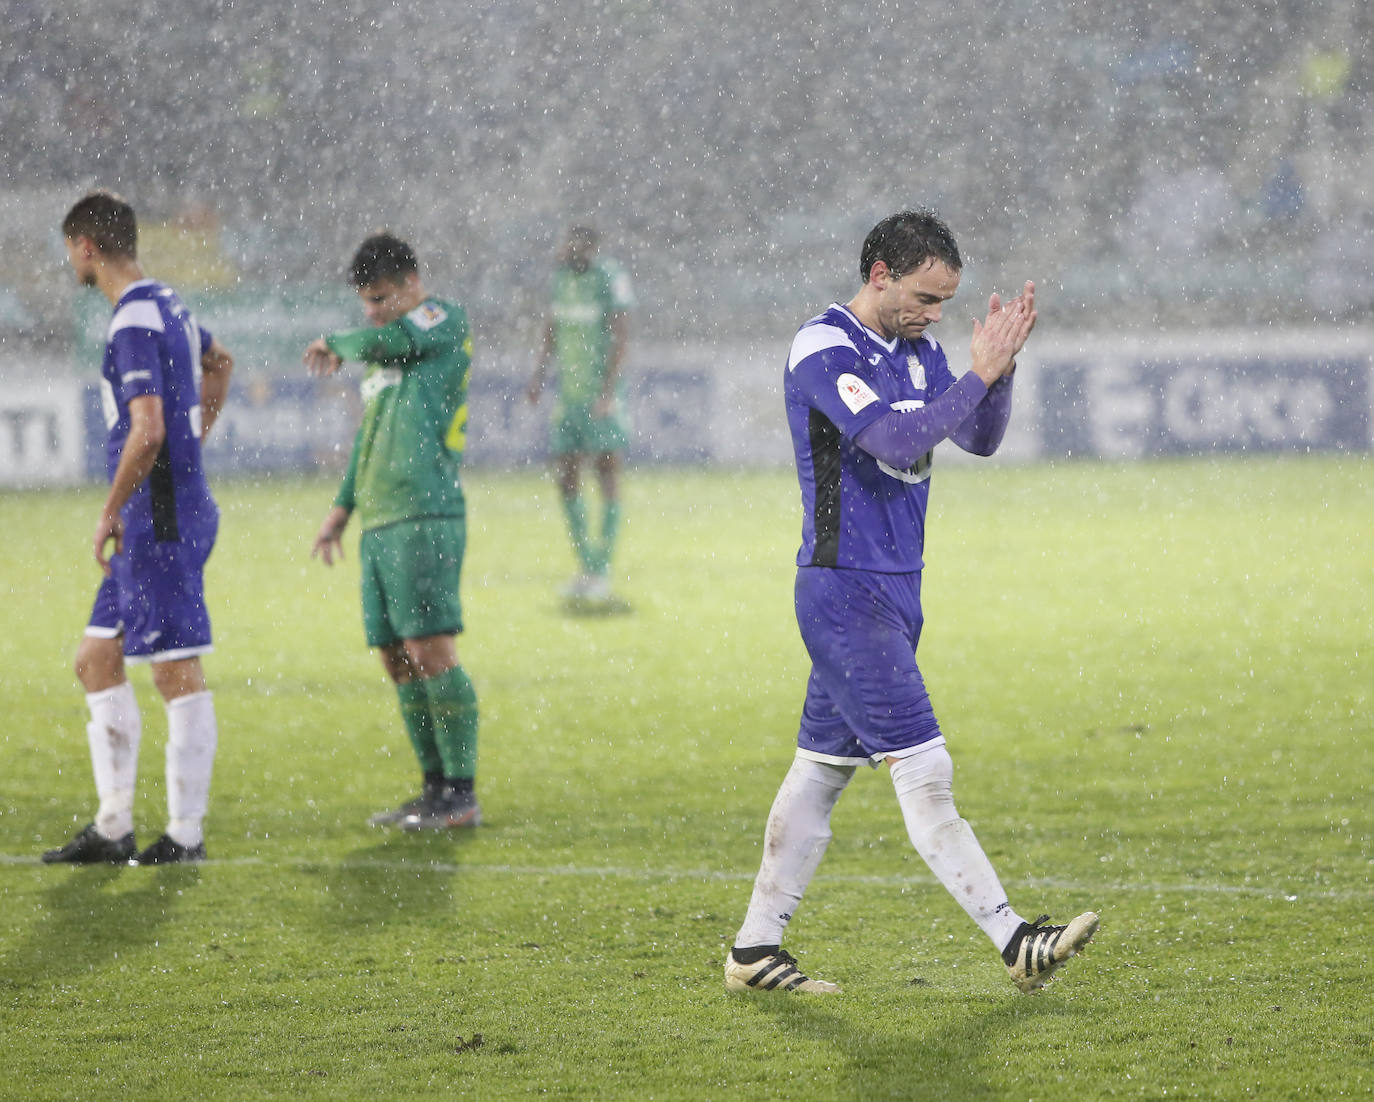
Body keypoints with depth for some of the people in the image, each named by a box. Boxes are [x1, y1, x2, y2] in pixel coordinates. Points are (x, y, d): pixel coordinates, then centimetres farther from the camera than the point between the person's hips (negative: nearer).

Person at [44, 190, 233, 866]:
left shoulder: (134, 323, -17)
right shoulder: (165, 305, 15)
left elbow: (147, 431, -25)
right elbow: (218, 362, 36)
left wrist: (110, 514, -15)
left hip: (160, 521, -10)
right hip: (157, 523, 10)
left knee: (178, 674, -4)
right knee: (96, 663, 12)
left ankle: (186, 832, 0)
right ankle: (113, 828, 12)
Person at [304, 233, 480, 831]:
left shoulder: (445, 319, 0)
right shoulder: (380, 358, 25)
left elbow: (393, 340, -19)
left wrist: (337, 345, 1)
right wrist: (342, 507, 27)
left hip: (426, 517, -9)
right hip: (378, 524, 9)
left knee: (431, 649, -12)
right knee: (398, 660, 7)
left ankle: (462, 793, -10)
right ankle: (434, 789, 12)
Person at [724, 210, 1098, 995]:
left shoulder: (918, 352, 13)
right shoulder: (825, 350, -14)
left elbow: (979, 438, 9)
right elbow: (896, 438, -25)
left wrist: (1000, 367, -7)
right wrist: (978, 373, -21)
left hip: (896, 590, 9)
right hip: (845, 590, -9)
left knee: (823, 769, 11)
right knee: (924, 772, -10)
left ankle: (756, 951, 16)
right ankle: (1015, 942, -13)